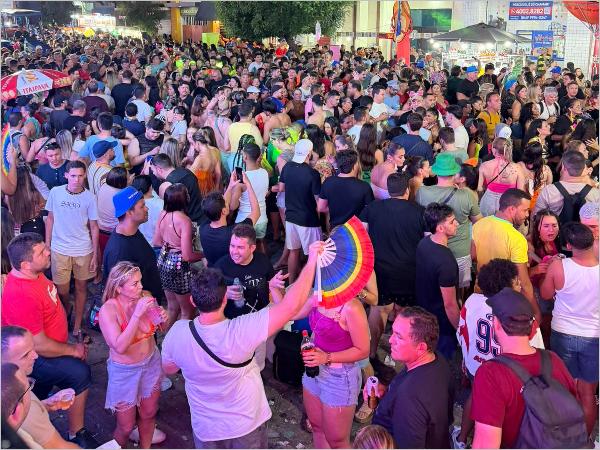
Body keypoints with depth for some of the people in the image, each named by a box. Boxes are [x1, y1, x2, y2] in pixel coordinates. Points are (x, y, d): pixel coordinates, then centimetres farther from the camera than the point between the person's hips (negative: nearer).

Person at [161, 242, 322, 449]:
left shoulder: (177, 333, -24)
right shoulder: (241, 332, -35)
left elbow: (168, 368, -3)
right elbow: (291, 306, -34)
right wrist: (311, 261, -29)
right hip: (247, 424, -2)